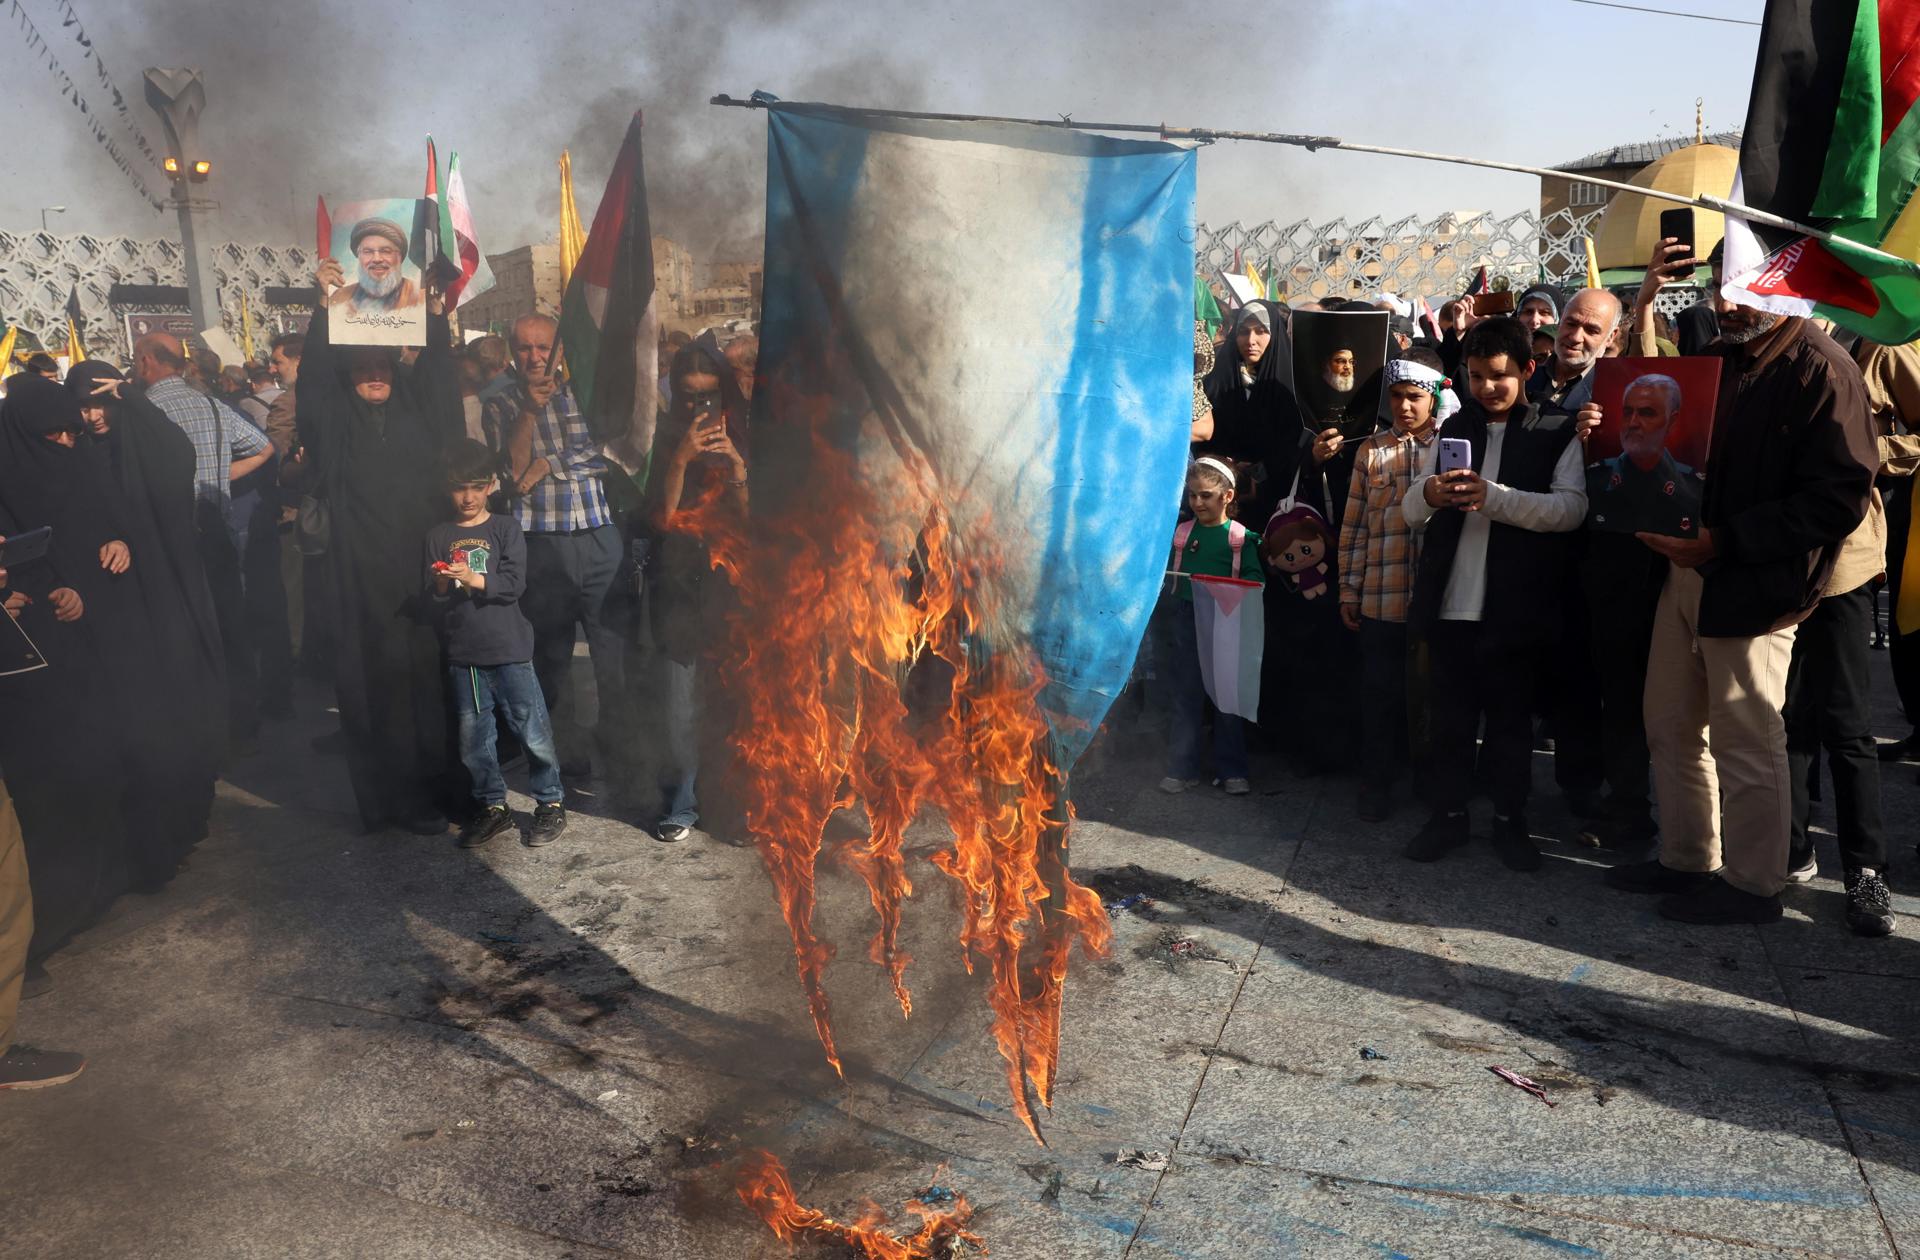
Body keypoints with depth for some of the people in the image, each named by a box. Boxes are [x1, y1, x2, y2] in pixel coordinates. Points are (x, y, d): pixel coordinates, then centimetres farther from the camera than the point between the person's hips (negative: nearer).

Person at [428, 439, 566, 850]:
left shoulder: (506, 529, 1)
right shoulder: (438, 536, 8)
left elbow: (515, 582, -11)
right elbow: (432, 597, 4)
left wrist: (473, 579, -24)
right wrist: (441, 585, -17)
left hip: (509, 650, -3)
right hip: (461, 654, 3)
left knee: (533, 732, -1)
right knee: (473, 739, 11)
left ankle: (550, 804, 15)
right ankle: (492, 806, 26)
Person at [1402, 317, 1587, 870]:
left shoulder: (1557, 433, 2)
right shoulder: (1453, 429, 13)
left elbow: (1571, 507, -12)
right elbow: (1411, 510, 9)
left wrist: (1494, 497, -25)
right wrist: (1428, 494, -15)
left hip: (1514, 609, -3)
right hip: (1450, 603, 3)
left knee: (1511, 719, 9)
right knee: (1450, 715, 10)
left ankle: (1510, 819, 22)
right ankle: (1448, 814, 22)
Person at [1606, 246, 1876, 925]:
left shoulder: (1822, 371, -12)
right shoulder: (1715, 359, 13)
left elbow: (1839, 499, -18)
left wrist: (1723, 540, -23)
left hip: (1753, 587, -8)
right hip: (1687, 572, 8)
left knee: (1746, 741, 3)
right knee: (1670, 727, 14)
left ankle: (1752, 884, 19)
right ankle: (1686, 860, 30)